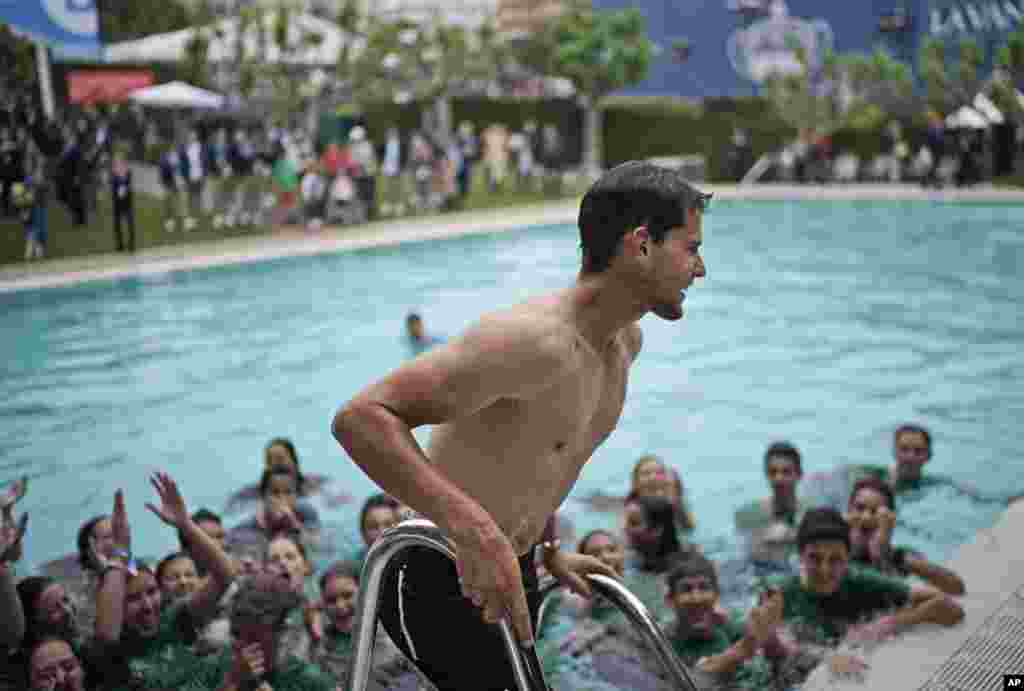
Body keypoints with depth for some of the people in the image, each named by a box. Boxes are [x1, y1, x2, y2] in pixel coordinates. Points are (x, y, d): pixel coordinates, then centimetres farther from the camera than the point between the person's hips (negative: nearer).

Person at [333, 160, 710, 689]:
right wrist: (471, 526, -46)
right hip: (443, 583, -9)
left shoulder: (626, 341, 2)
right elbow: (360, 418, -35)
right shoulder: (533, 338, -28)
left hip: (509, 573, 9)